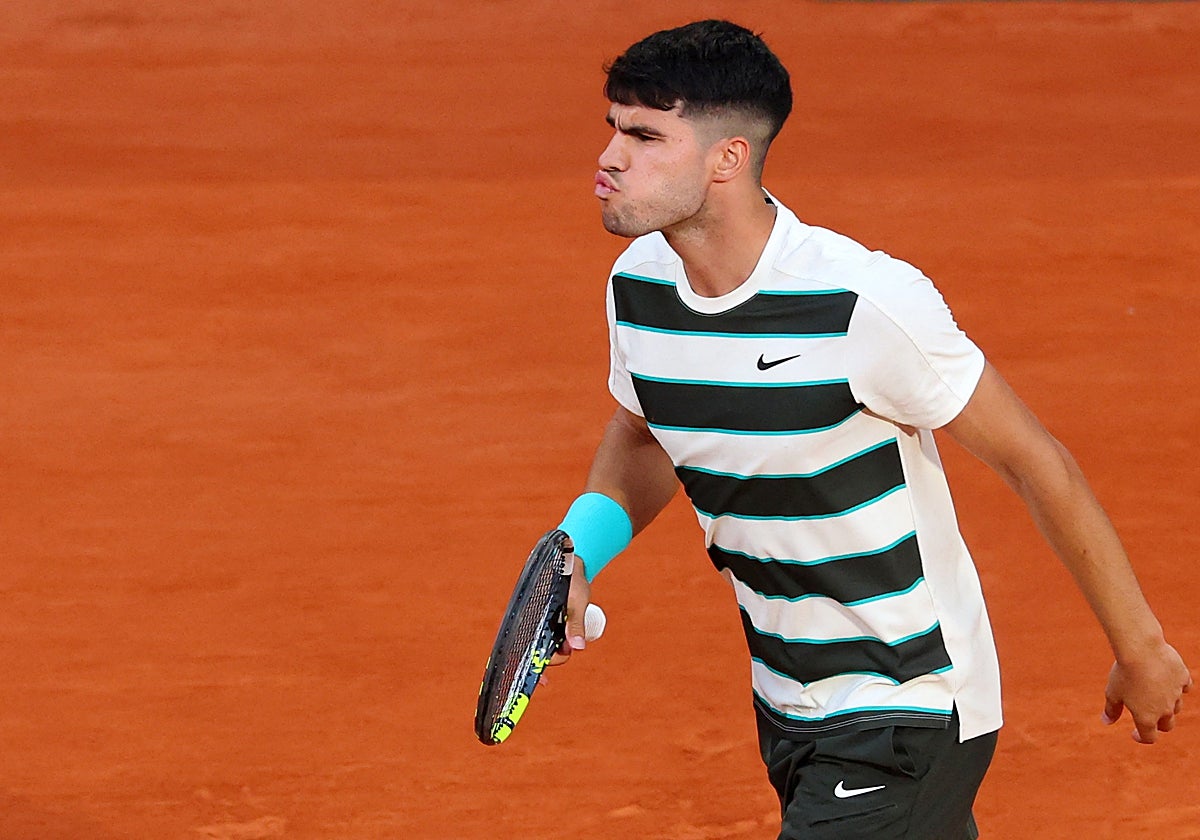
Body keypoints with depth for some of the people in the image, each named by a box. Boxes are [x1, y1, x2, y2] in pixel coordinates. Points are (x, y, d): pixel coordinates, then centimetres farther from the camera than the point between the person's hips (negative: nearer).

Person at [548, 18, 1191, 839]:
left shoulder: (865, 303, -25)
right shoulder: (638, 285, -4)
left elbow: (1036, 462, -15)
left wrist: (1141, 648, -7)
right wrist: (580, 552, -4)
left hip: (906, 718, -7)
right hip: (788, 705, 8)